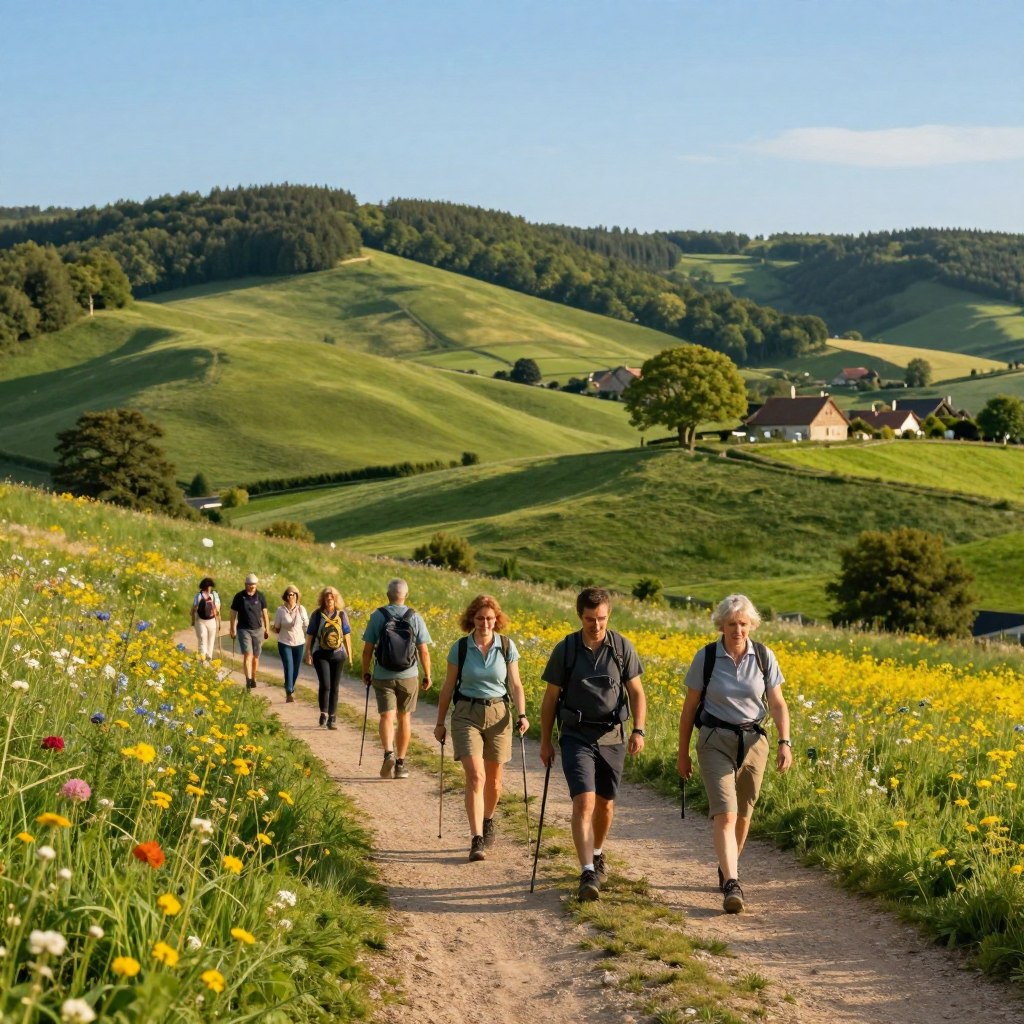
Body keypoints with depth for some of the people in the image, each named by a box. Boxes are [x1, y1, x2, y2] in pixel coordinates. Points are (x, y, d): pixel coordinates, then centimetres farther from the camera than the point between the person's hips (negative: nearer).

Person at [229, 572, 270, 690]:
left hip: (257, 629, 2)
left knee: (255, 656, 9)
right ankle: (248, 680, -24)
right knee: (248, 654, -15)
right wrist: (232, 630, 5)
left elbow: (264, 613, 8)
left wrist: (267, 629, 7)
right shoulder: (239, 596, -4)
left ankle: (253, 679, 23)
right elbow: (233, 614, 4)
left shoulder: (260, 596, 0)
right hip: (244, 630, -2)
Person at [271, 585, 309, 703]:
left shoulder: (301, 610, 0)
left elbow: (307, 626, 5)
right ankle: (289, 694, -13)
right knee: (288, 668, -12)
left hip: (299, 643, 2)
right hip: (285, 643, -2)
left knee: (295, 670, 10)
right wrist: (273, 628, -17)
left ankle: (291, 690, 30)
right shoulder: (281, 610, -5)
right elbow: (277, 629, 2)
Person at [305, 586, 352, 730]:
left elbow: (346, 635, 11)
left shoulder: (341, 615, 5)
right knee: (325, 685, -16)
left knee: (334, 688, 5)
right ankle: (323, 714, 2)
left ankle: (332, 719, 13)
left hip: (337, 654, 2)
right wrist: (308, 654, 1)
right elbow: (310, 635, 4)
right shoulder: (317, 615, -1)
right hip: (321, 654, -2)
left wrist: (349, 654, 10)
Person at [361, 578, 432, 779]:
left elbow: (367, 649, -4)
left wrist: (365, 672, 10)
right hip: (408, 676, 1)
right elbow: (424, 651, -4)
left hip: (383, 677, -1)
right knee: (404, 718, 13)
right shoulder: (415, 617, -4)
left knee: (387, 716, -2)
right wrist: (427, 675, 8)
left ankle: (389, 753, -28)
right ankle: (400, 763, 18)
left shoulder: (377, 616, -5)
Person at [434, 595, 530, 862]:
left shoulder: (507, 647, 0)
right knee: (475, 776, -14)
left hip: (498, 714, 2)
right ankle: (476, 839, -16)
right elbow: (448, 687, 6)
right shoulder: (460, 648, -2)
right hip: (466, 714, -2)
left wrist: (522, 714, -12)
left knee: (493, 779, 12)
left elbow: (515, 685, 3)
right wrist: (440, 722, 9)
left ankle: (487, 822, 39)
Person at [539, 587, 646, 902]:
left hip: (612, 736, 2)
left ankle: (598, 854, 40)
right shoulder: (565, 649, -6)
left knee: (605, 803, 14)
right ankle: (588, 873, -19)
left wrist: (638, 730, -12)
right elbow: (551, 698, 3)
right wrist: (545, 742, 3)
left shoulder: (622, 647, -4)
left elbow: (636, 693, 2)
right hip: (577, 736, -2)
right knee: (583, 802, -16)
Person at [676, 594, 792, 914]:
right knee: (724, 813, -15)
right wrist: (683, 753, 4)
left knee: (743, 813, 12)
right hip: (716, 741, -3)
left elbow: (778, 704, 3)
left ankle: (727, 867, 35)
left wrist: (785, 742, -11)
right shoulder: (706, 658, -6)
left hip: (753, 740, 3)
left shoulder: (764, 657, -2)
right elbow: (690, 707, 2)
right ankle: (731, 884, -22)